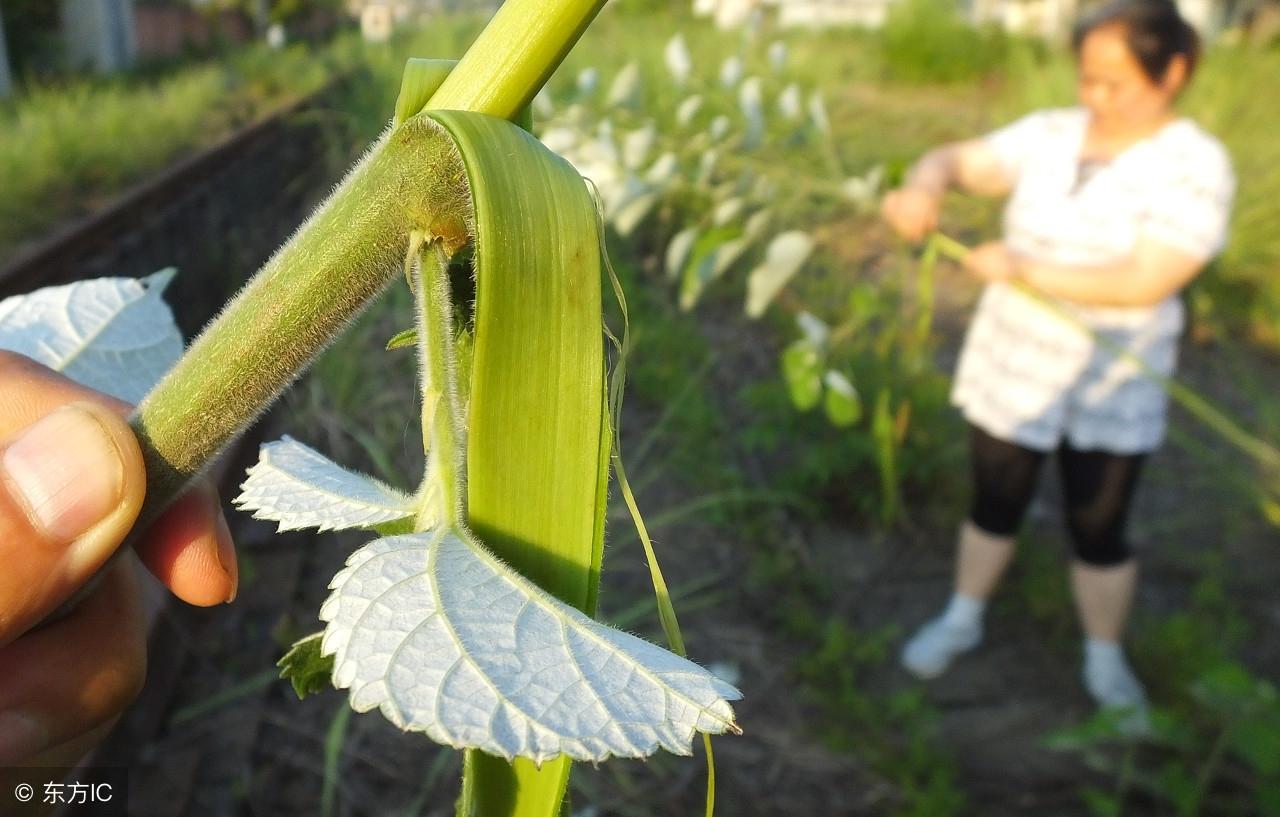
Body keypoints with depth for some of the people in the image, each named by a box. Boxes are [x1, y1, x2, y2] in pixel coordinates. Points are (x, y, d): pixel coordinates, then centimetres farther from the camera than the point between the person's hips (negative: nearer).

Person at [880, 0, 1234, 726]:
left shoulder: (1196, 168, -15)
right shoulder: (1049, 135, -3)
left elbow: (1146, 283, -26)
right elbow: (955, 159, -3)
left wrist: (1021, 270, -26)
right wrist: (924, 188, -26)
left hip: (1112, 387, -3)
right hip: (1011, 367, 3)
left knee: (1099, 532, 10)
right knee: (996, 505, 17)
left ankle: (1106, 664, 34)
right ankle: (963, 619, 40)